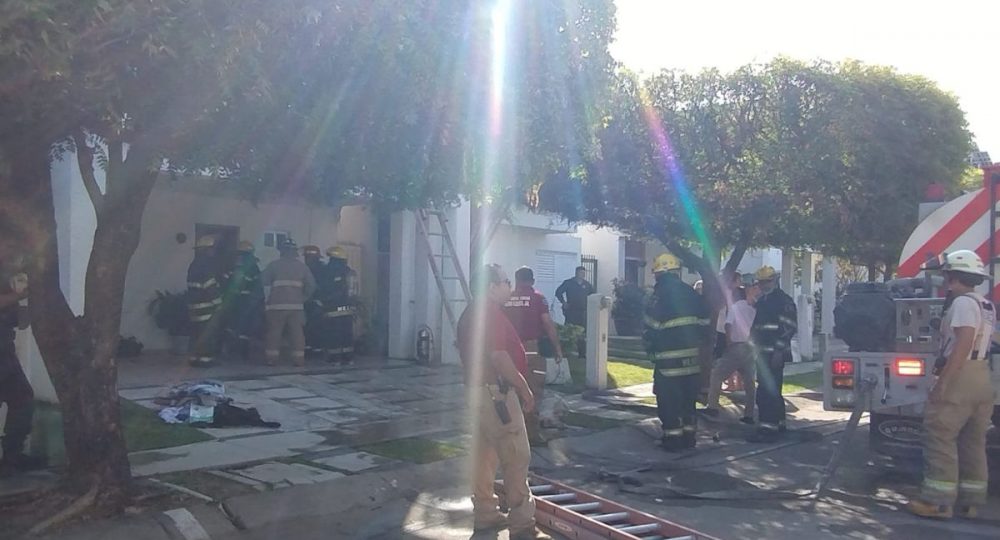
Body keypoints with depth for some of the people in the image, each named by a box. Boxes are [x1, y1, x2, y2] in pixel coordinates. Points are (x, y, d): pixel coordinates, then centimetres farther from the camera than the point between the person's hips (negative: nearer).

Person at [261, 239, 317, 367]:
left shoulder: (274, 265, 3)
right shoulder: (302, 266, 9)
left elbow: (264, 281, -2)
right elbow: (312, 285, 6)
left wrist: (268, 297, 10)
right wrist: (303, 297, 17)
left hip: (277, 304, -2)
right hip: (296, 305, 2)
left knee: (274, 331, 4)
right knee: (297, 332, 5)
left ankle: (271, 358, 4)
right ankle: (299, 358, 4)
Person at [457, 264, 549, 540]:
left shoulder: (471, 313, 14)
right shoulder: (491, 313, -18)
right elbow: (499, 357, -24)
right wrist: (525, 389, -16)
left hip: (479, 389, 11)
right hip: (496, 390, -11)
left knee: (486, 452, 15)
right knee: (517, 457, -6)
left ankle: (486, 513, 24)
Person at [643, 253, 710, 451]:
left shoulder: (660, 295, -12)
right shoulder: (692, 294, 8)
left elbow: (650, 327, -12)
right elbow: (704, 323, 10)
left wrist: (650, 347, 3)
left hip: (668, 357, -6)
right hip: (691, 355, 6)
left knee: (668, 398, 3)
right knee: (688, 397, 17)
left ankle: (673, 437, 5)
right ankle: (689, 435, 23)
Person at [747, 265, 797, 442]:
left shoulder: (784, 300, -8)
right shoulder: (761, 301, 16)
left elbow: (789, 328, -15)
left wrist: (779, 351, -19)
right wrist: (755, 344, 13)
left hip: (775, 354, -9)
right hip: (763, 353, 9)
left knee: (767, 391, -12)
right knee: (772, 391, 16)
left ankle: (768, 428, -10)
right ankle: (778, 424, 26)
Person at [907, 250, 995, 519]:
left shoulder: (963, 302, -14)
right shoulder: (987, 305, 16)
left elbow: (963, 344, -23)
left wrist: (942, 383, -23)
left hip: (960, 379, -10)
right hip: (983, 379, 10)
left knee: (940, 438, -5)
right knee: (973, 442, 12)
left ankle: (938, 502, -4)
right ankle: (970, 501, 18)